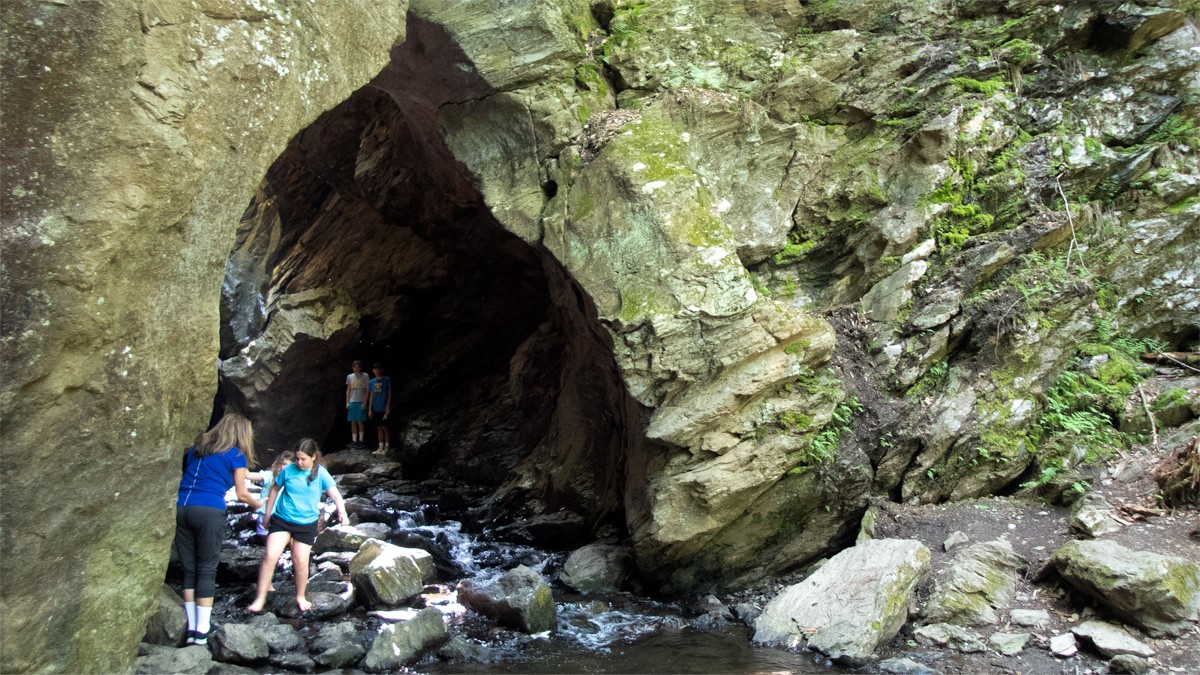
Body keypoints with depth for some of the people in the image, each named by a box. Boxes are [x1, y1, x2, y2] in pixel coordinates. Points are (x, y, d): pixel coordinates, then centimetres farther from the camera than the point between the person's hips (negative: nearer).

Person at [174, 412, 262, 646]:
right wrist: (258, 504, 29)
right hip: (209, 512, -5)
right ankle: (202, 630, 1)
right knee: (206, 570, 2)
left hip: (181, 509, 5)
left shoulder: (196, 448, 20)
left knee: (189, 569, 9)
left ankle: (192, 628, 10)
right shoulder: (236, 455, 5)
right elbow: (241, 494, 10)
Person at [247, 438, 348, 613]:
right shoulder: (288, 470, -4)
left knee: (300, 561, 1)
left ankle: (300, 597, 25)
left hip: (306, 524, -1)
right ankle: (260, 598, 0)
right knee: (270, 555, -12)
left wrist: (342, 512, -37)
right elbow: (275, 489, 11)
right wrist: (268, 513, 14)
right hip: (282, 520, 1)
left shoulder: (321, 474, -9)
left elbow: (335, 494, -19)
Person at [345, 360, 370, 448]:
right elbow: (348, 390, 14)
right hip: (352, 402, 3)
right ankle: (354, 441, 7)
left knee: (360, 422, -4)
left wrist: (365, 402, -7)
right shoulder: (349, 377, 10)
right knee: (353, 422, 3)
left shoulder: (365, 376, 1)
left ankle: (360, 440, 2)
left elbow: (367, 390, -1)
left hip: (361, 402, -3)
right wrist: (347, 402, 6)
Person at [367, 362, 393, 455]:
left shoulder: (387, 380, -4)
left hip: (384, 408, -5)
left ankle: (386, 447, 3)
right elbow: (371, 396, 12)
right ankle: (381, 447, 13)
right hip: (376, 408, 5)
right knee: (379, 427, 8)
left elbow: (389, 394, -5)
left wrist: (388, 407, -11)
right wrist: (370, 409, 7)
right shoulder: (372, 381, 9)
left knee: (384, 427, -4)